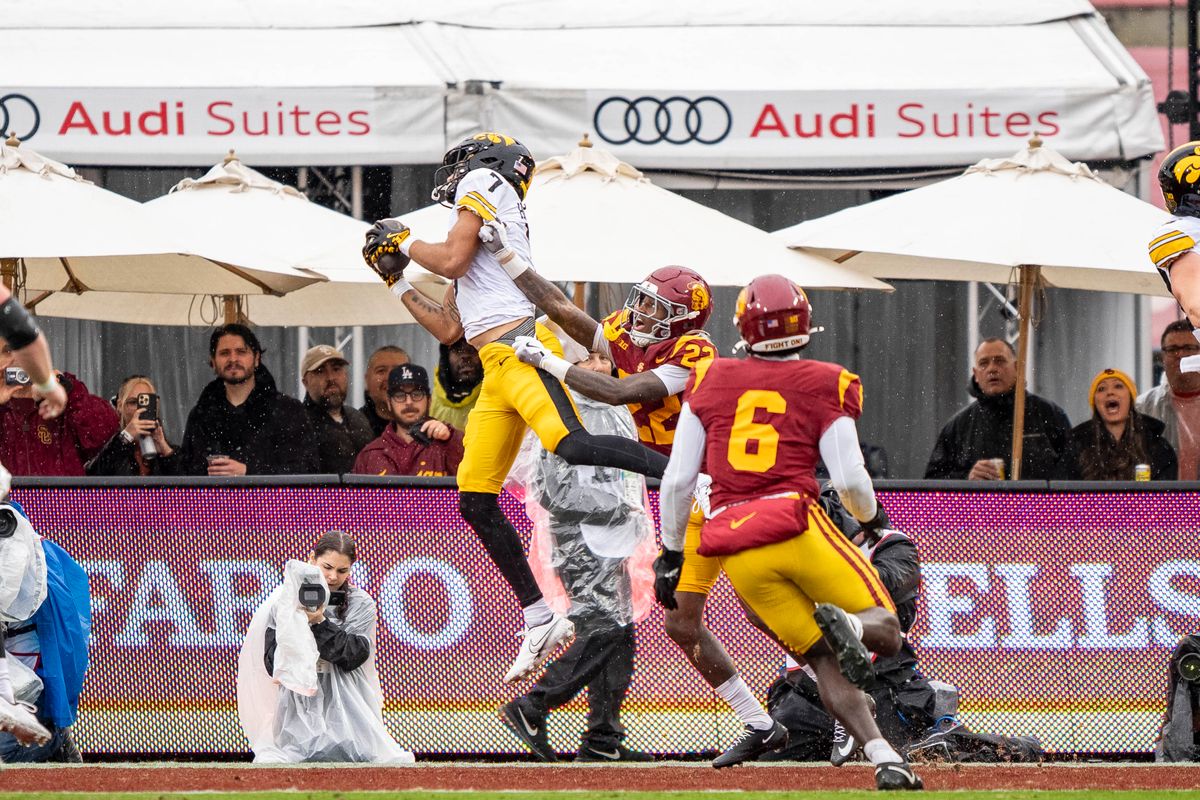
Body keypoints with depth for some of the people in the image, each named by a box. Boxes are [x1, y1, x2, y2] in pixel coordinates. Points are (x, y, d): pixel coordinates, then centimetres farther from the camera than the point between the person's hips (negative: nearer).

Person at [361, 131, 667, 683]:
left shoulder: (483, 182, 7)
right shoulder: (476, 240, 31)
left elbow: (454, 260, -8)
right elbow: (449, 330, 32)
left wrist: (403, 241, 9)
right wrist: (396, 280, 37)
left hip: (520, 346, -10)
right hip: (496, 368, 10)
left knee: (572, 446, -32)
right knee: (474, 502, 4)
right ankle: (540, 620, 5)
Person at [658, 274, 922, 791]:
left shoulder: (711, 381, 14)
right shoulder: (825, 386, 7)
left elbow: (677, 481, 11)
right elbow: (849, 479, 0)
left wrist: (672, 553, 22)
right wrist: (871, 516, 22)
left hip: (734, 549, 3)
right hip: (796, 521, -3)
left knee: (825, 662, 8)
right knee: (886, 632, 9)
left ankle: (884, 760, -11)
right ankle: (847, 625, -29)